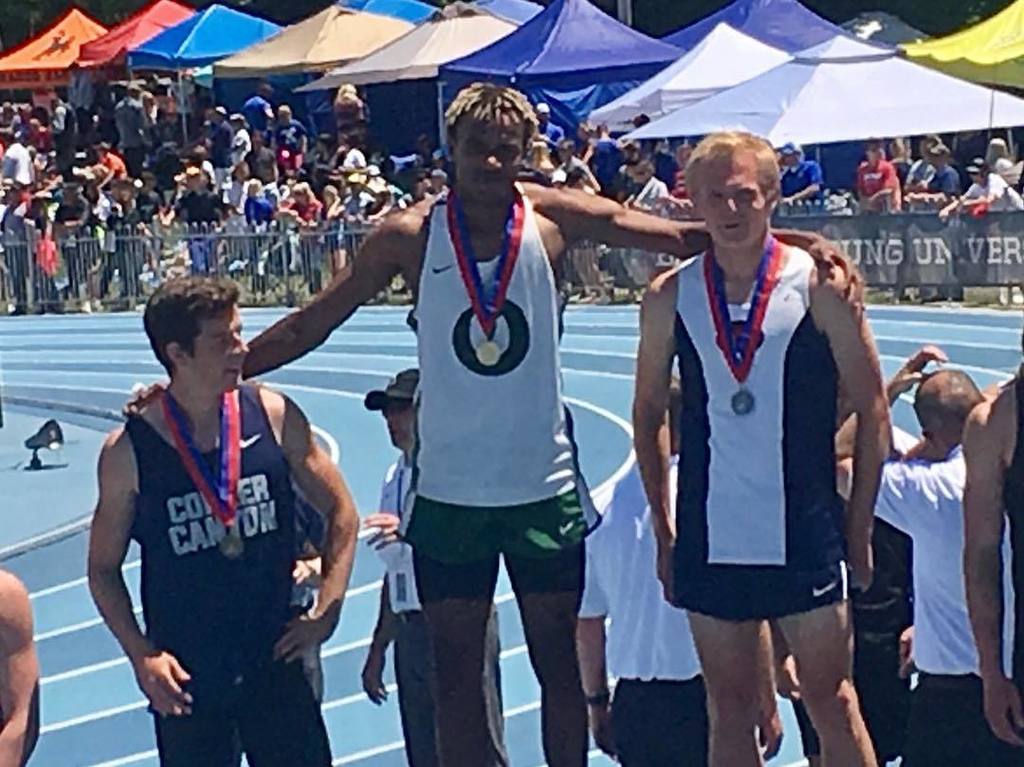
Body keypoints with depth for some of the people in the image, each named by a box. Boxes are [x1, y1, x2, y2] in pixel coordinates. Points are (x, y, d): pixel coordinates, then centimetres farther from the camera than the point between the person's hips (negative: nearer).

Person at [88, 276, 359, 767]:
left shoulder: (274, 417, -3)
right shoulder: (129, 451, -8)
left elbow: (340, 511, 8)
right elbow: (103, 569, 2)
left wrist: (326, 612, 0)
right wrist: (141, 655, -10)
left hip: (275, 661, 1)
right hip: (186, 681, -1)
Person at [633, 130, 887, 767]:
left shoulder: (819, 285, -5)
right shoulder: (670, 297, 2)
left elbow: (872, 409, 0)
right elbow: (649, 413, 12)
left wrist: (859, 526, -1)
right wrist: (665, 531, 9)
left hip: (805, 534, -2)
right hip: (709, 539, 3)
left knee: (832, 701, 3)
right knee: (729, 709, 9)